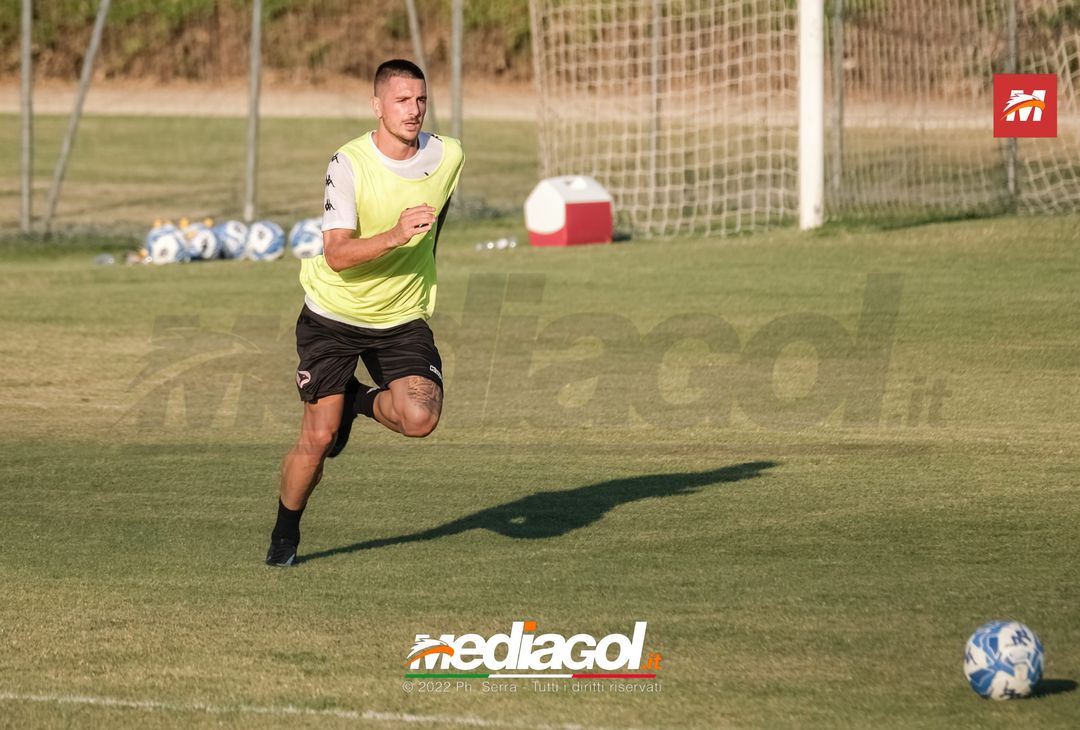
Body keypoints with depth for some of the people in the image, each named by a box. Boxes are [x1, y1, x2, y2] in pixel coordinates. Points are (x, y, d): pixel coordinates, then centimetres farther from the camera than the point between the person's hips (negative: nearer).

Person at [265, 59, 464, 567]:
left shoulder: (448, 157, -5)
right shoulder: (349, 164, -19)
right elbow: (336, 255, -27)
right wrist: (394, 236, -41)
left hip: (402, 318, 3)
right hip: (333, 315, -3)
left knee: (420, 419, -22)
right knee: (318, 438, -5)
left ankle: (361, 401, 13)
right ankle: (285, 534, 21)